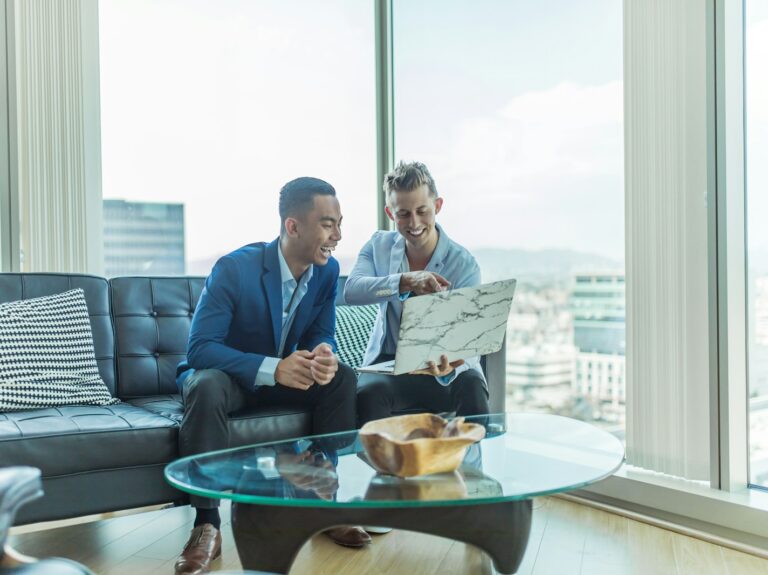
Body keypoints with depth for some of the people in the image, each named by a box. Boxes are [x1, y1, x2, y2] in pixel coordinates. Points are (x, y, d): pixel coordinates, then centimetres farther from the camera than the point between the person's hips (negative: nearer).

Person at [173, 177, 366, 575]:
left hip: (283, 375, 5)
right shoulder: (234, 268, -26)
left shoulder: (328, 270, -9)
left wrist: (324, 354, -30)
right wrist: (273, 368, -42)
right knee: (207, 387, -37)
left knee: (342, 378, -19)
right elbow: (200, 348, -28)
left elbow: (321, 334, -3)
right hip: (225, 374, -4)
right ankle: (207, 524, -27)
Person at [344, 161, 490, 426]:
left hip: (443, 364, -1)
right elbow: (351, 291, -20)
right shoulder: (378, 246, 0)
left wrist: (449, 367, -42)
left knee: (471, 388, -33)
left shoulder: (464, 264, -10)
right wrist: (406, 281, -37)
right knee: (369, 392, -32)